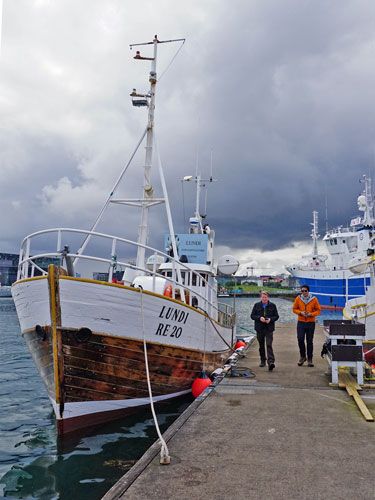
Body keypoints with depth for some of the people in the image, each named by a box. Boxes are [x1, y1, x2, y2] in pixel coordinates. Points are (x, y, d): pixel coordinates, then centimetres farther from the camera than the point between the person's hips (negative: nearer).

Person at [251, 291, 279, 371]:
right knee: (261, 345, 12)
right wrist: (259, 318, -15)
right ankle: (263, 361, 27)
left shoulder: (272, 306, 2)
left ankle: (271, 362, -19)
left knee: (269, 345, -13)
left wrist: (270, 319, -15)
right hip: (259, 329, 2)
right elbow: (252, 316, 3)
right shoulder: (256, 305, 4)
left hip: (269, 329, -2)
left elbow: (276, 316, 4)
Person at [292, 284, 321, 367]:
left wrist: (311, 314, -14)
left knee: (309, 341, 4)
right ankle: (302, 356, 11)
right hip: (301, 322, 1)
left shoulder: (314, 299, -1)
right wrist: (300, 312, -10)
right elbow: (294, 309, 9)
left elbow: (318, 310, 3)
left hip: (311, 323, -1)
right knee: (300, 339, -10)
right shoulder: (298, 299, 1)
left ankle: (310, 359, 15)